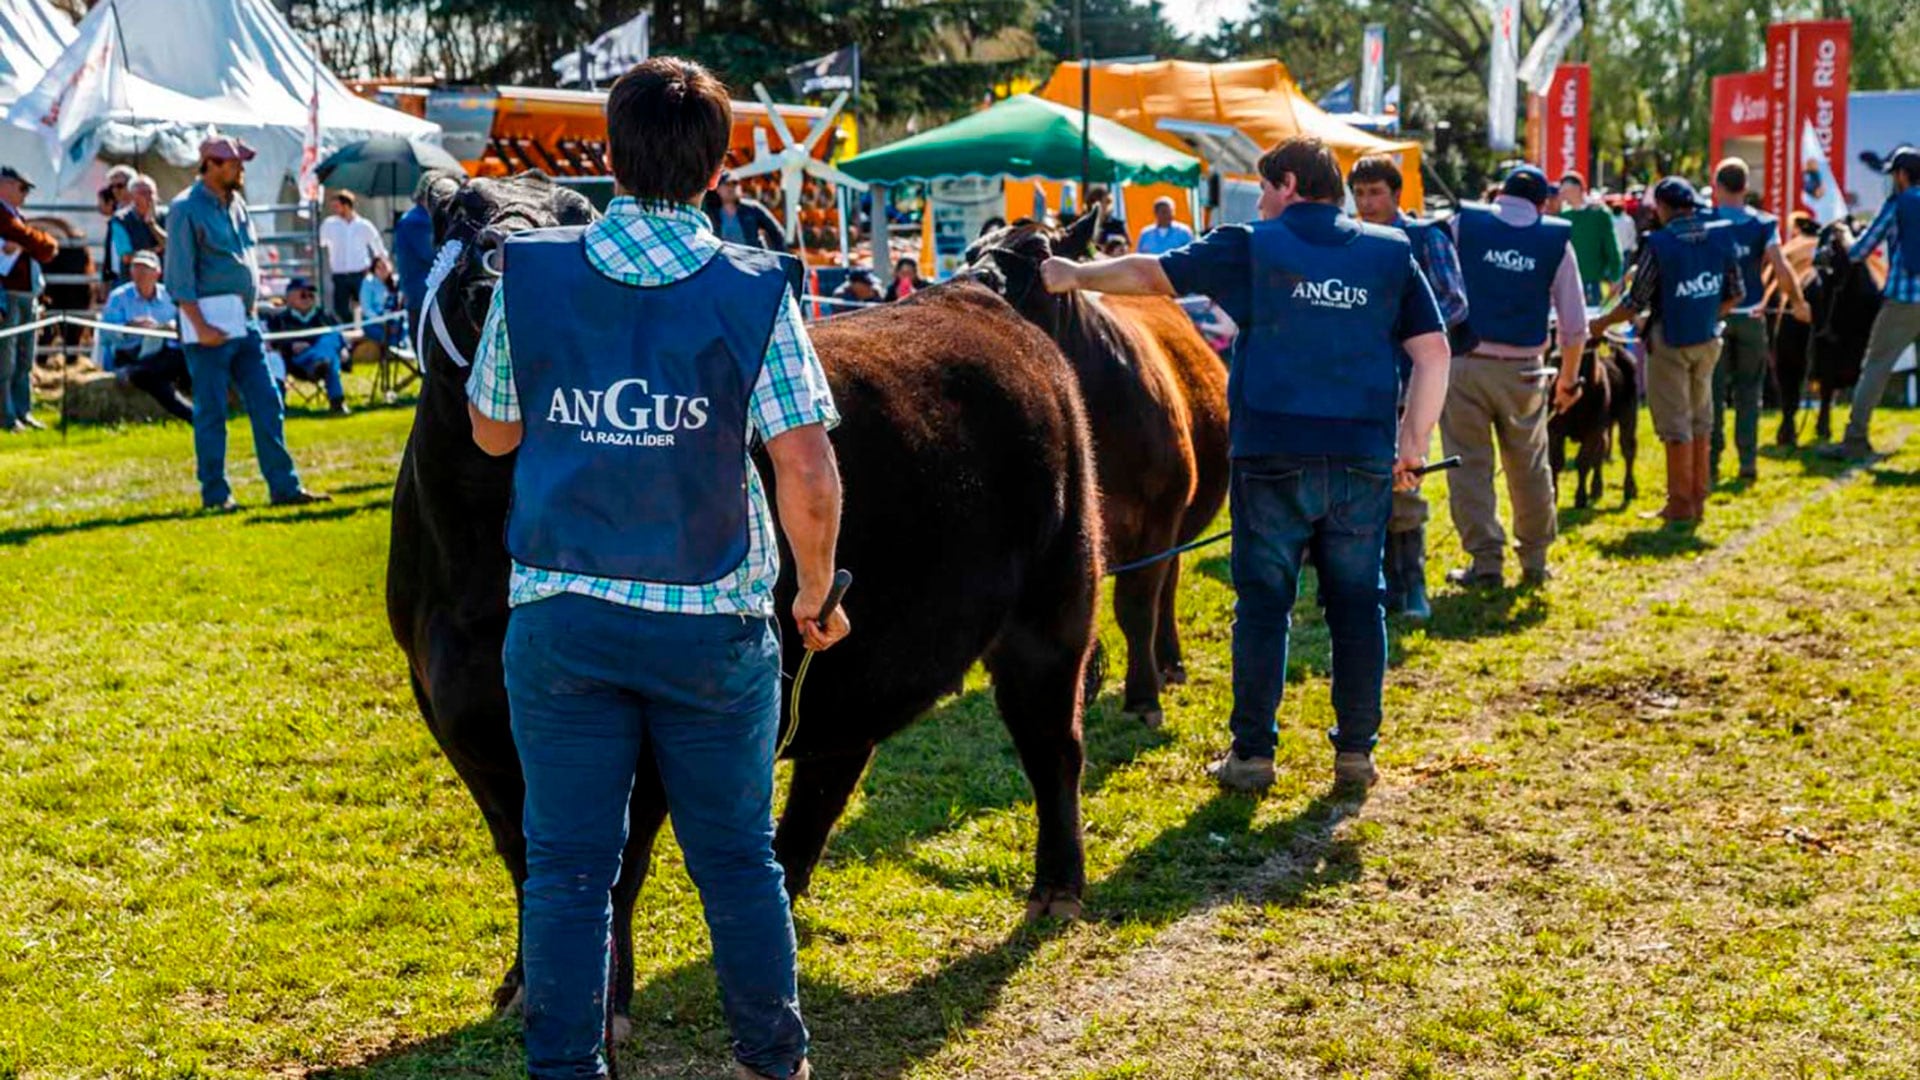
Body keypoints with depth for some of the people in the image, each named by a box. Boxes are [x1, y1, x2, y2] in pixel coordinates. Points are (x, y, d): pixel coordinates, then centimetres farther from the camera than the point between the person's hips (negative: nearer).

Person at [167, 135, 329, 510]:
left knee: (267, 405, 5)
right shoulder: (187, 208, -9)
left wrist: (252, 310, 16)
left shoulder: (236, 203, 14)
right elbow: (179, 276, -12)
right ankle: (215, 494, 7)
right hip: (211, 320, -8)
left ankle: (284, 486, 9)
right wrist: (200, 327, -18)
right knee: (211, 410, -1)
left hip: (245, 320, 8)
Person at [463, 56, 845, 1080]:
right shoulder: (754, 291, -7)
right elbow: (808, 475, -10)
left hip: (560, 616, 1)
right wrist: (815, 594, 4)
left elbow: (491, 430, 11)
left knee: (567, 867, 8)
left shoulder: (531, 273, -3)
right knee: (736, 859, 15)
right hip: (711, 621, 0)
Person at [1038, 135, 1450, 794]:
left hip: (1272, 455, -2)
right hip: (1364, 458, 2)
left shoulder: (1250, 249, 2)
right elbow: (1433, 351, 5)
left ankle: (1253, 753, 6)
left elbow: (1150, 273, 6)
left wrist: (1078, 276, 16)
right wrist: (1414, 445, 9)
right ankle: (1356, 751, 12)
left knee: (1263, 605, 5)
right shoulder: (1390, 252, 8)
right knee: (1357, 605, 9)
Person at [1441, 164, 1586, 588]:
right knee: (1529, 468, 15)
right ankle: (1535, 560, 23)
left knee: (1470, 465, 5)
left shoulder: (1464, 224, 0)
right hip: (1522, 369, 2)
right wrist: (1568, 379, 17)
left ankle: (1487, 562, 4)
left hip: (1464, 363, -1)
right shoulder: (1556, 240, 4)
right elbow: (1575, 324, 5)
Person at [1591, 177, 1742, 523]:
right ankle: (1698, 498, 21)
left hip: (1670, 341, -5)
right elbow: (1736, 293, 7)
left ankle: (1680, 503, 5)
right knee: (1700, 419, 15)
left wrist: (1601, 323, 3)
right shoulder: (1720, 235, 0)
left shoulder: (1659, 243, -15)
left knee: (1674, 422, 1)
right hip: (1707, 340, 5)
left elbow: (1636, 302, -11)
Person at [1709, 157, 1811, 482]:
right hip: (1750, 317, 1)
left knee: (1713, 390, 4)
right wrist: (1799, 301, 3)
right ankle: (1748, 461, 8)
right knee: (1749, 390, 10)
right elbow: (1780, 267, -9)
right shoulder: (1763, 223, -2)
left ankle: (1711, 463, 2)